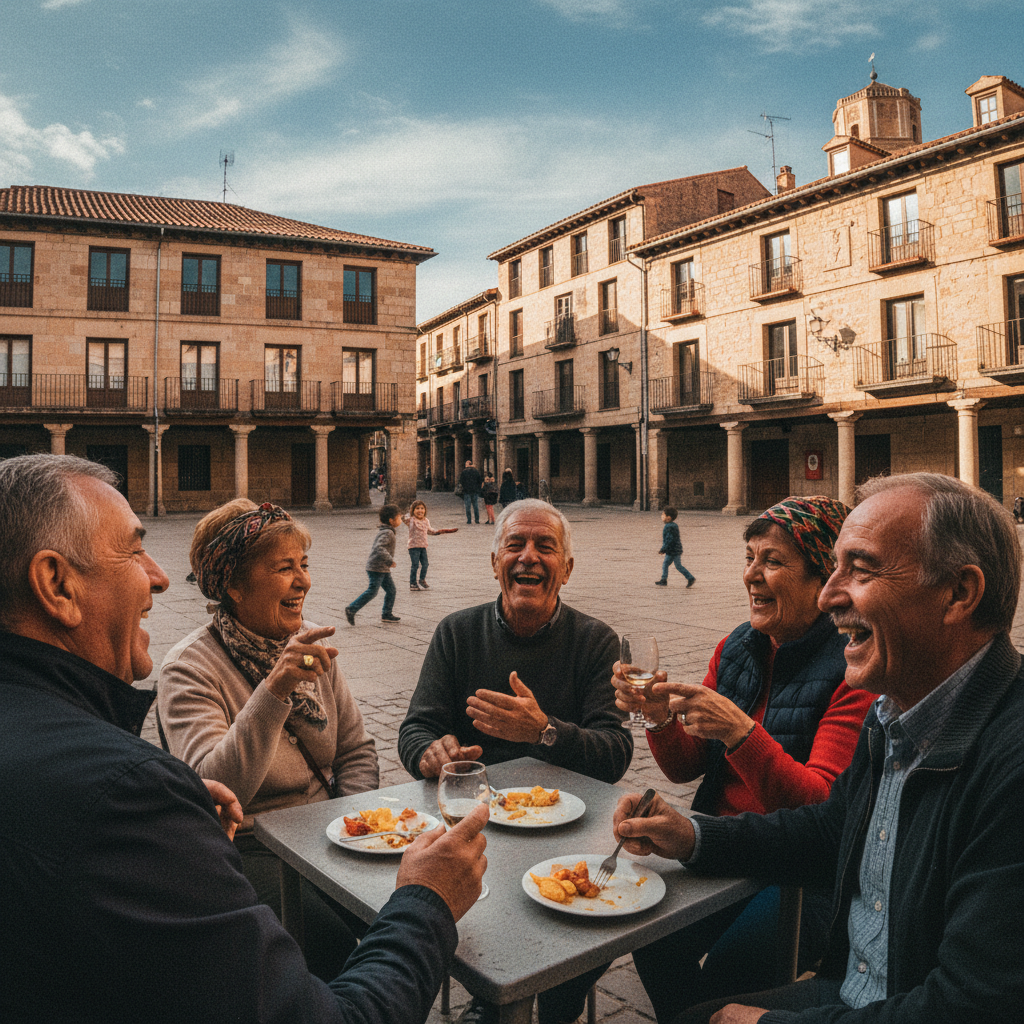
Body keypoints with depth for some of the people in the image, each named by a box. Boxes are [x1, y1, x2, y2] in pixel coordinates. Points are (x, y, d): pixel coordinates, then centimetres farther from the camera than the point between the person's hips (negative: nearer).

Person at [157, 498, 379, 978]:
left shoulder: (311, 644, 4)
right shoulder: (190, 669, -14)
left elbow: (356, 750, 10)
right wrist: (274, 690, -36)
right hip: (249, 847, -5)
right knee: (337, 945, -25)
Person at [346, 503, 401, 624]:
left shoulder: (382, 531, 14)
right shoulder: (387, 533, -18)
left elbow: (373, 546, 24)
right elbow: (379, 548, -32)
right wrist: (390, 561, -27)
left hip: (383, 569, 10)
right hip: (377, 568, -10)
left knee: (391, 590, 11)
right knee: (372, 592, -7)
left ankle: (387, 614, 18)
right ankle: (351, 610, -1)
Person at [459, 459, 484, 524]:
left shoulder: (464, 472, -5)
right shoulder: (476, 471, 2)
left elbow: (461, 482, -8)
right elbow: (480, 481, 2)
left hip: (467, 492, -2)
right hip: (475, 492, 2)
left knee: (467, 507, 3)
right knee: (476, 507, 6)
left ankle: (468, 521, 0)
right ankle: (477, 521, 5)